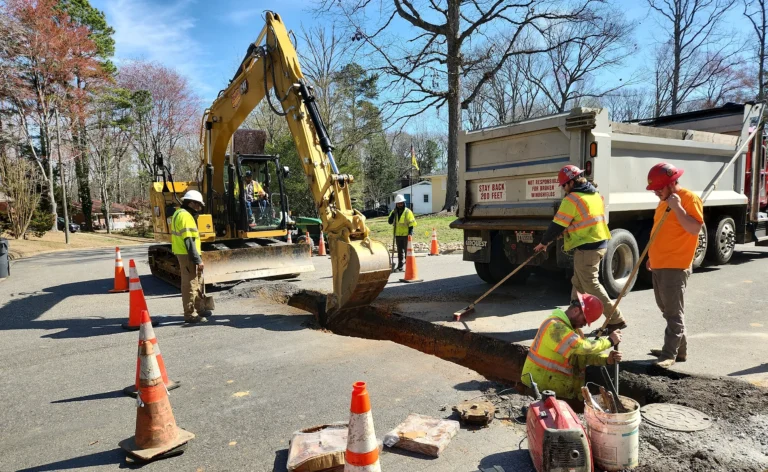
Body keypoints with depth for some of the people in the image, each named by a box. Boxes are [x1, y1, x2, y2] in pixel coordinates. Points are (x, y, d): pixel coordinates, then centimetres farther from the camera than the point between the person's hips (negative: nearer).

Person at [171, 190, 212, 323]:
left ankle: (199, 308, 30)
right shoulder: (185, 216, -17)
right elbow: (188, 241, -22)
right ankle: (190, 314, 1)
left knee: (196, 282, 19)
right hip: (187, 255, -11)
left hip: (184, 254, 11)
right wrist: (198, 260, -21)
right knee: (190, 284, -5)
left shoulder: (180, 213, 17)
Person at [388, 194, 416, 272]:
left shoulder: (407, 212, -7)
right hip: (398, 235, 5)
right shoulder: (394, 212, 9)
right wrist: (393, 214, -12)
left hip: (406, 235, -5)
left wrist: (410, 233, -16)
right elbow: (390, 222, 2)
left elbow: (411, 223, -8)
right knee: (400, 251, 9)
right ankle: (400, 267, 14)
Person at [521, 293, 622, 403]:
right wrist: (609, 341, -18)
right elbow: (582, 347, -29)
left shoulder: (572, 327, 9)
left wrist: (607, 359, -13)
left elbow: (585, 354, 3)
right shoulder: (555, 326, -22)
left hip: (552, 378, 9)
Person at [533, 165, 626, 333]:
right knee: (578, 283, 16)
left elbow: (557, 225, -13)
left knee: (591, 285, -2)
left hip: (586, 248, -10)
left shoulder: (572, 199, -14)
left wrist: (543, 243, 0)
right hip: (599, 243, 10)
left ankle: (616, 319, 2)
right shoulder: (595, 195, 13)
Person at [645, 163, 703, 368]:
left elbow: (695, 229, -21)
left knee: (674, 313, -5)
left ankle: (670, 354, -2)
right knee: (668, 311, 15)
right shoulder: (664, 201, 16)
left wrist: (677, 207, -24)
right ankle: (679, 349, 24)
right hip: (658, 266, 9)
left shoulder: (690, 198, -11)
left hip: (675, 267, -9)